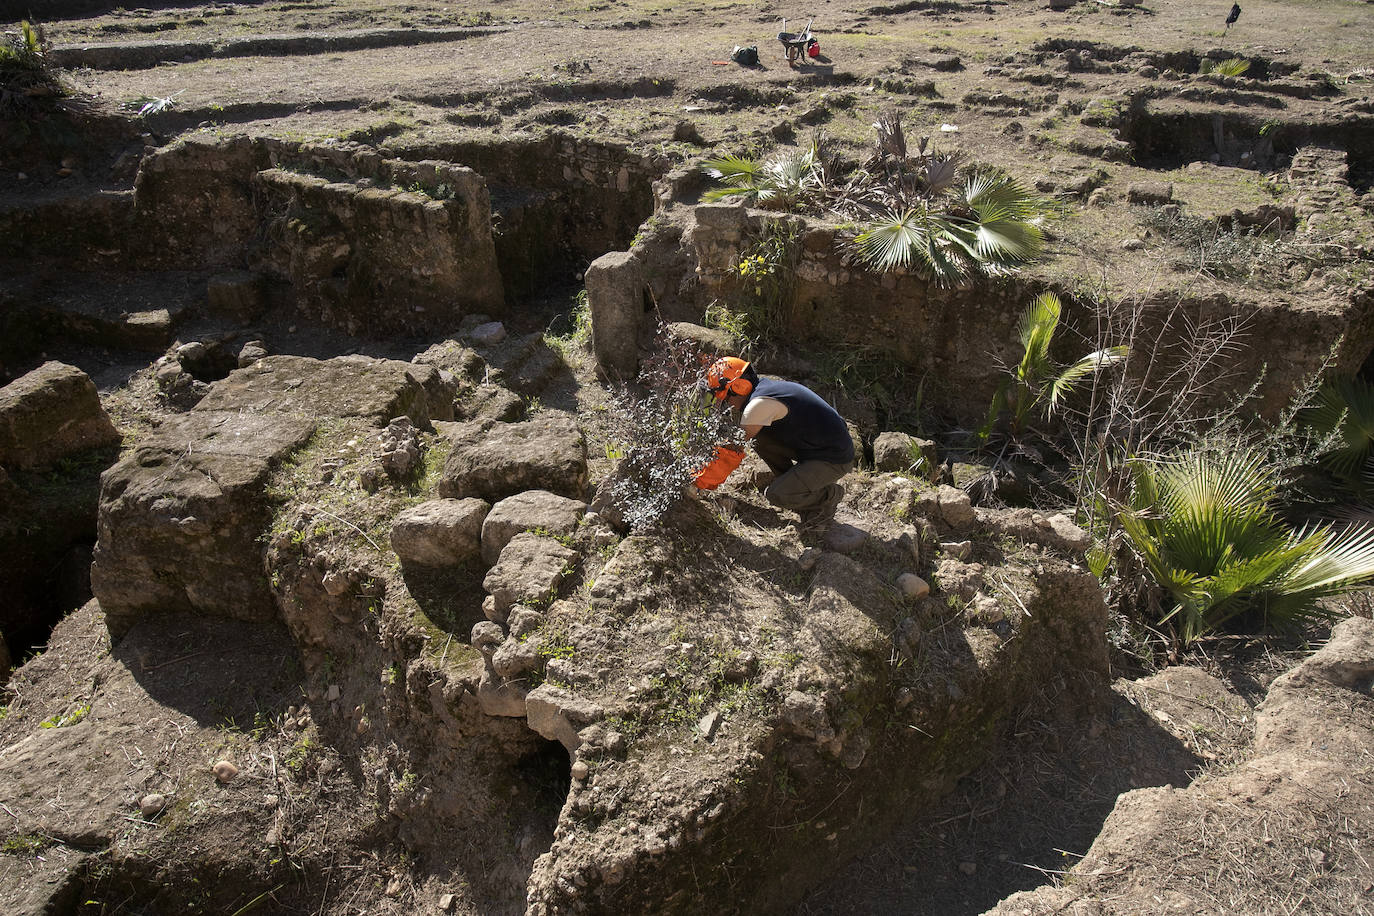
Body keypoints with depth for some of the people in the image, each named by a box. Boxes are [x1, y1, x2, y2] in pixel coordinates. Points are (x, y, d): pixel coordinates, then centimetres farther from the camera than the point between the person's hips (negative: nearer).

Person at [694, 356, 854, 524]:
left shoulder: (760, 403, -22)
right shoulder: (767, 386, 8)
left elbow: (733, 449, -19)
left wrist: (701, 482, -10)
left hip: (836, 459, -9)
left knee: (777, 495, -21)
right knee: (759, 438, 2)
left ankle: (829, 495, 3)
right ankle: (791, 482, 12)